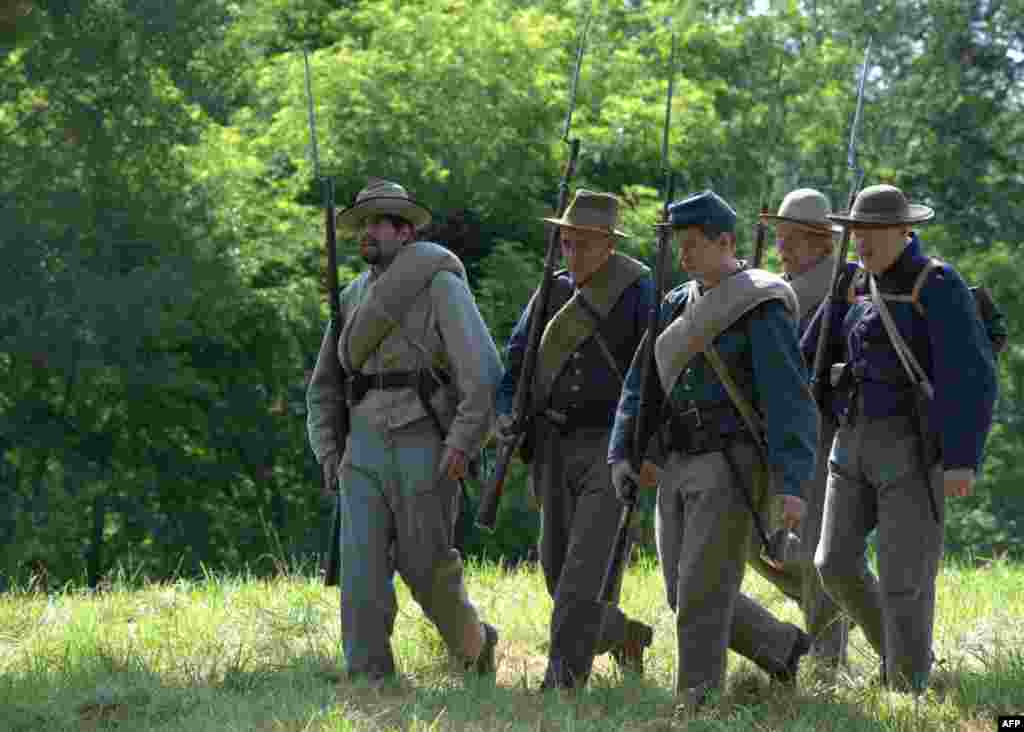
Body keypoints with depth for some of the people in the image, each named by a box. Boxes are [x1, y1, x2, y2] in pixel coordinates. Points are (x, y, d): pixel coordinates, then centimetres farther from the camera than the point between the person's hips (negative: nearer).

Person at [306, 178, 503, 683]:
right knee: (362, 565, -9)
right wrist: (328, 451, 8)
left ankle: (474, 645, 26)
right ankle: (369, 680, -10)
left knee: (426, 570, -1)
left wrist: (461, 443, -21)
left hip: (425, 450, -5)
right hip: (366, 451, 5)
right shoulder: (356, 297, 14)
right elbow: (326, 383, 20)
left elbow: (483, 371, -13)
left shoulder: (440, 285, -6)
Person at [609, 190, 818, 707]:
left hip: (733, 466, -8)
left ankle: (695, 707, -4)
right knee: (685, 596, 9)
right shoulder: (678, 306, 14)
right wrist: (621, 454, 2)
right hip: (679, 466, 8)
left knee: (703, 594, -11)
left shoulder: (761, 310, -10)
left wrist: (792, 483, -25)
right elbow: (641, 387, 15)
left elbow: (790, 402, -16)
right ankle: (779, 646, 29)